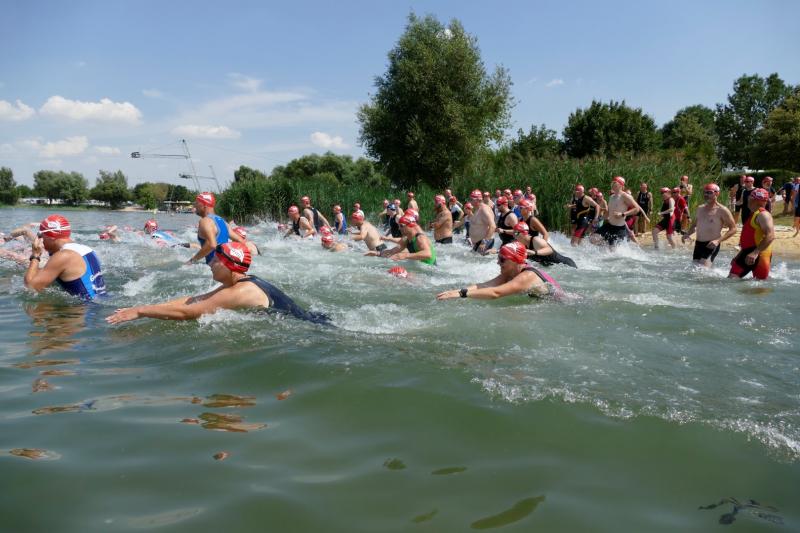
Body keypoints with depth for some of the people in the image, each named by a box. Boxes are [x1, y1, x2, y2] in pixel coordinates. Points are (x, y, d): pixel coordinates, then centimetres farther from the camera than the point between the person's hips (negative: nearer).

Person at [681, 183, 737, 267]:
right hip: (698, 244, 7)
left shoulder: (722, 210, -7)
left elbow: (733, 229, -8)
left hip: (711, 245, -7)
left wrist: (718, 240, -20)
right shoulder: (700, 208, 13)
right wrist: (687, 234, 4)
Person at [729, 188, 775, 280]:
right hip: (748, 253, 10)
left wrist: (755, 253, -33)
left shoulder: (763, 215, -12)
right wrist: (739, 255, 26)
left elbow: (770, 235, -26)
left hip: (759, 254, -10)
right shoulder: (753, 214, 20)